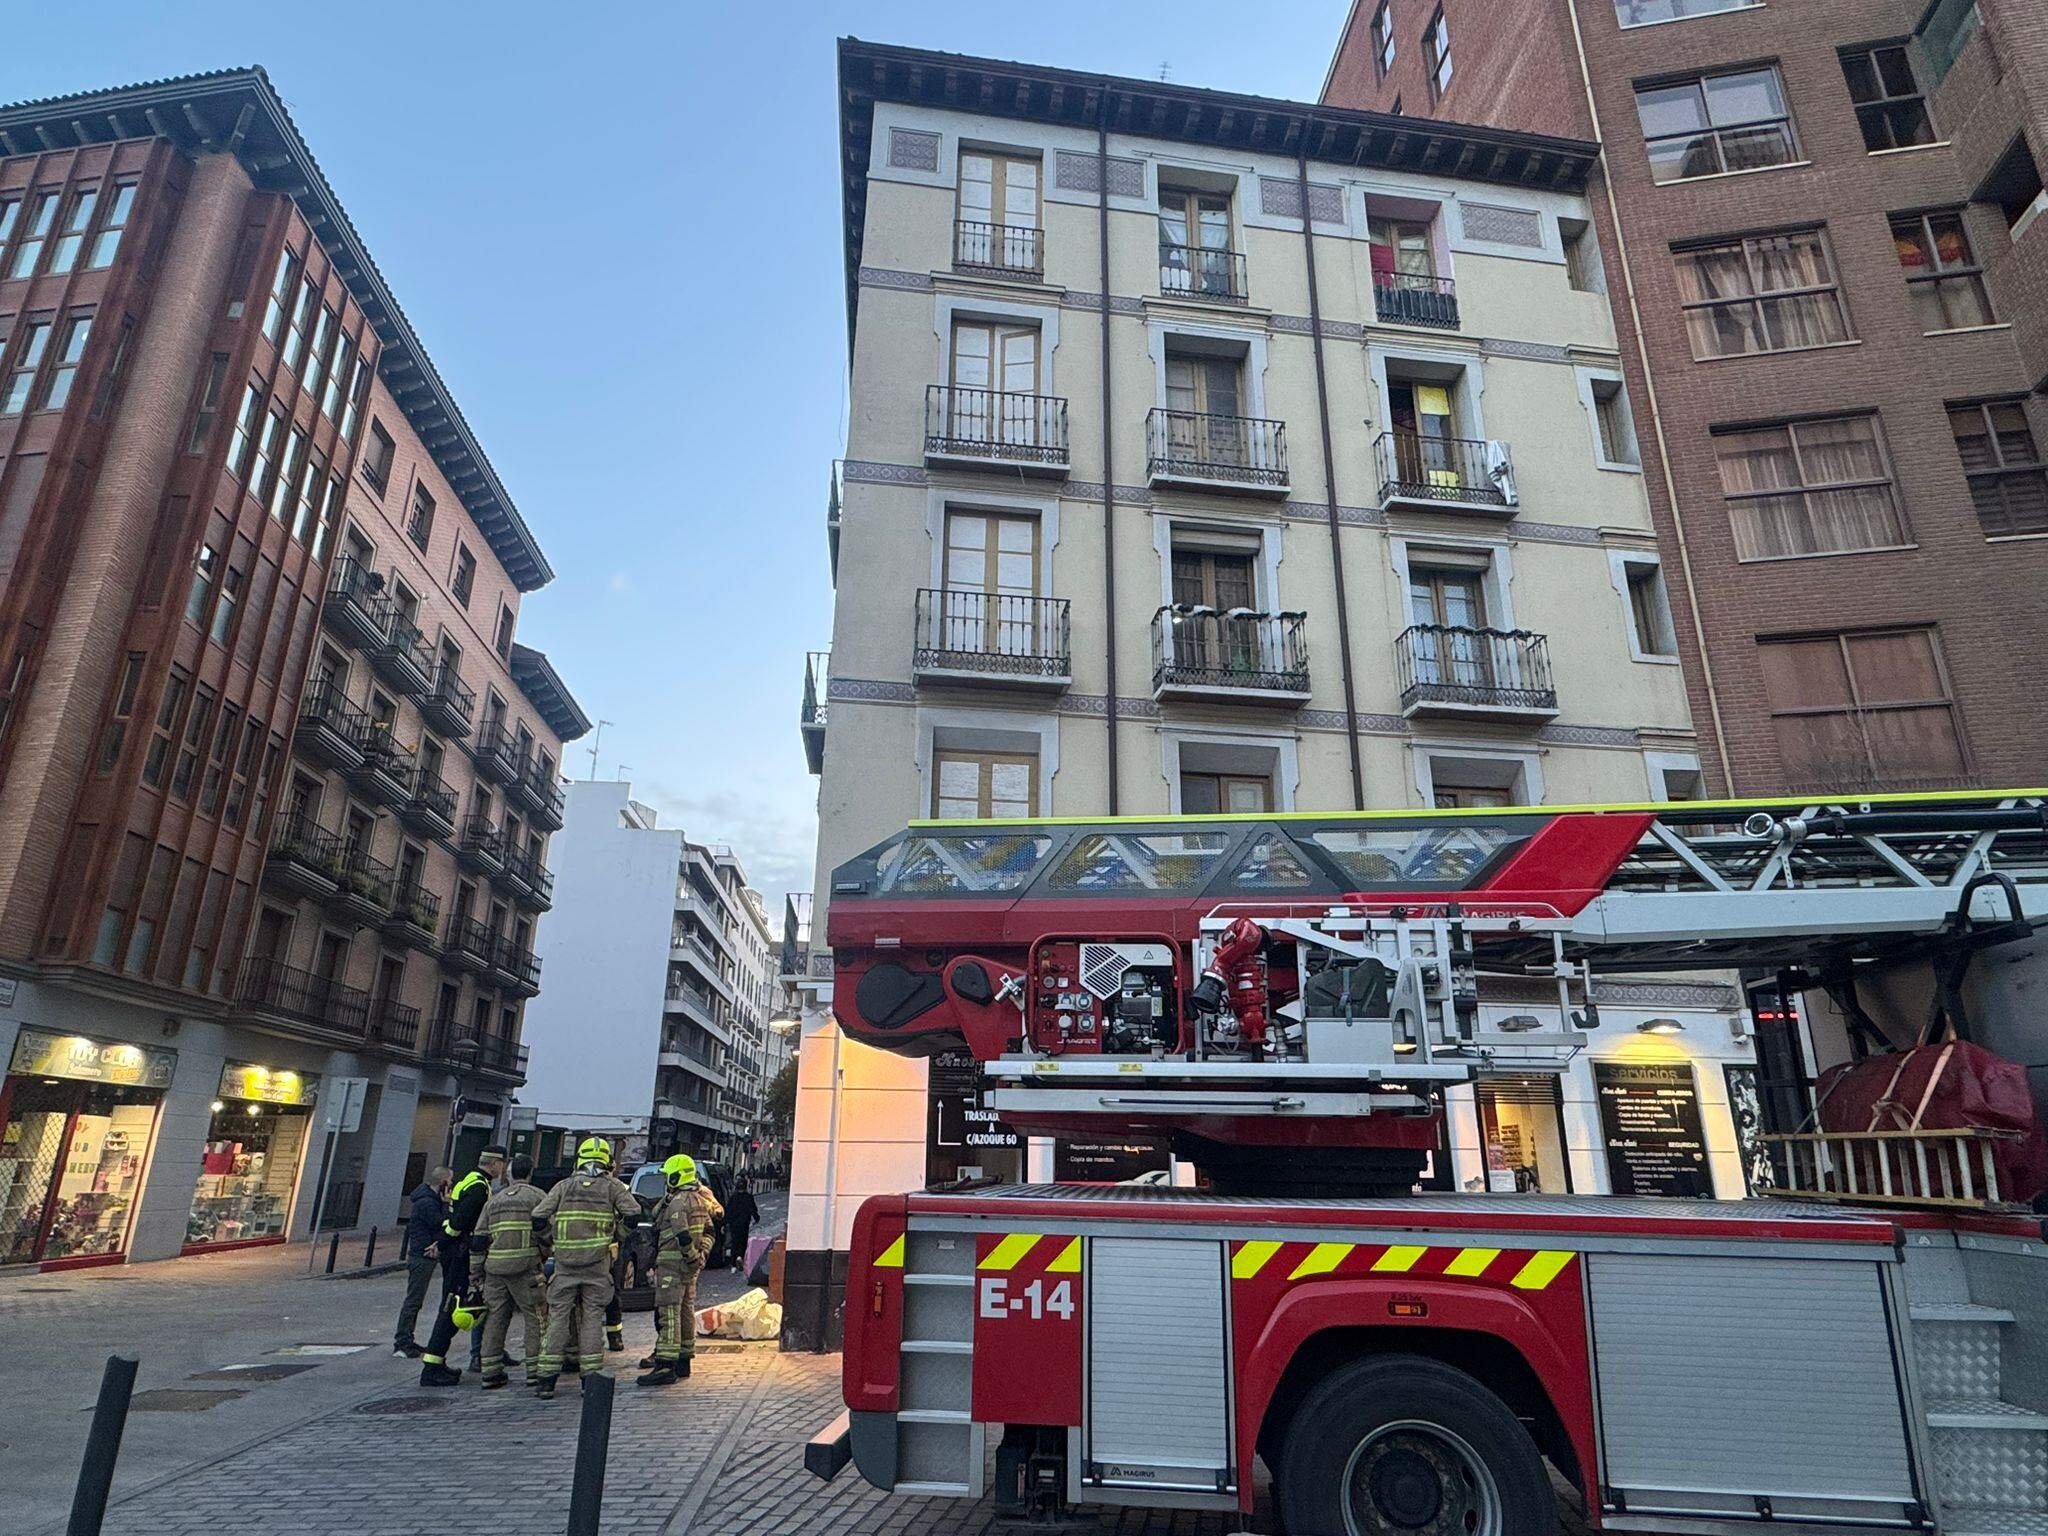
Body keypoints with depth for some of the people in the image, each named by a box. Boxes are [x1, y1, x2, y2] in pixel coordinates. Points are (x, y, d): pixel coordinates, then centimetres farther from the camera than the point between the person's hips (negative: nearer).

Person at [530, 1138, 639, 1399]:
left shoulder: (564, 1186, 6)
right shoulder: (612, 1187, 2)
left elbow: (538, 1218, 0)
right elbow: (633, 1214, -6)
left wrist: (552, 1239, 16)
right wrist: (617, 1233, 13)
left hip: (565, 1262, 1)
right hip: (597, 1263, -1)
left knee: (558, 1317, 8)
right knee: (592, 1318, 6)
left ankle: (546, 1378, 8)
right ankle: (591, 1375, 5)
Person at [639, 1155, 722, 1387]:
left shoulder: (678, 1202, -16)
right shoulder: (700, 1199, 14)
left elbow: (683, 1236, -25)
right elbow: (708, 1232, 17)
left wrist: (692, 1257, -15)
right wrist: (702, 1254, 11)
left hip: (673, 1263, -10)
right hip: (691, 1266, 10)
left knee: (668, 1312, -9)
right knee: (686, 1311, 15)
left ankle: (666, 1366, -11)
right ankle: (683, 1360, 23)